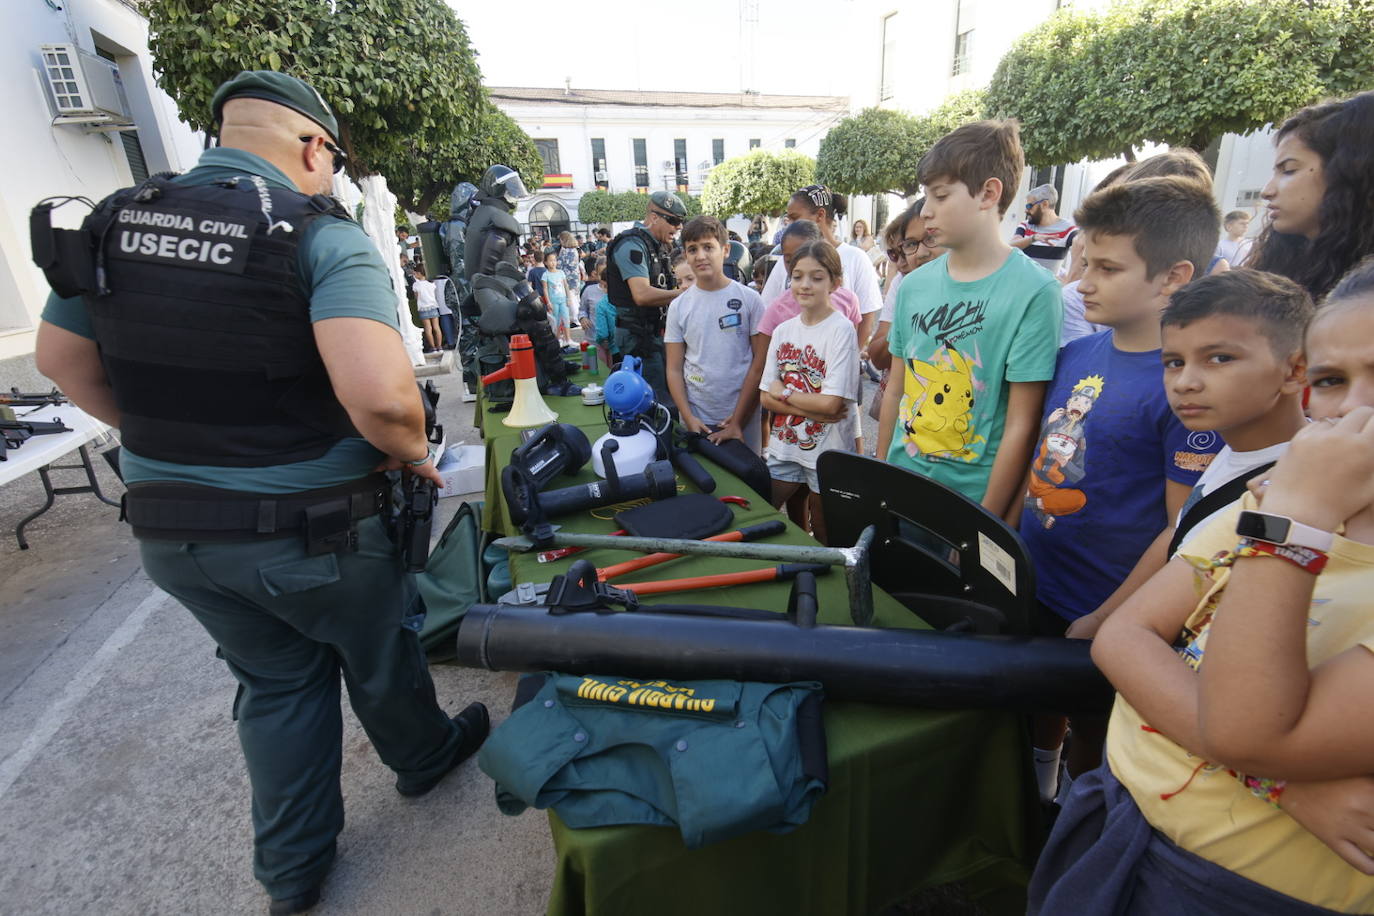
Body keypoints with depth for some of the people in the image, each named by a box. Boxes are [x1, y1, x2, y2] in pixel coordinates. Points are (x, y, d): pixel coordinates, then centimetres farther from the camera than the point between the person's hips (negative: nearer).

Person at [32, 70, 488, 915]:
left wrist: (169, 438, 19)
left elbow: (62, 361, 12)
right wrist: (415, 454, -12)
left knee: (275, 683, 24)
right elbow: (380, 397, -32)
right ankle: (424, 757, 51)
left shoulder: (116, 219, 2)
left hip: (167, 528, 6)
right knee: (380, 657, 22)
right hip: (309, 529, -5)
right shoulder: (322, 235, -18)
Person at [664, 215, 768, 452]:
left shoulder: (750, 299, -2)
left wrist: (738, 420, -10)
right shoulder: (678, 306, 4)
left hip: (742, 417, -1)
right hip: (695, 421, 2)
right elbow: (674, 369, 3)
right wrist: (688, 418, -10)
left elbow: (760, 361, -5)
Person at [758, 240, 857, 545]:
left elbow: (831, 403, -20)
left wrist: (784, 393, -8)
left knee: (823, 535, 11)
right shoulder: (783, 330, 4)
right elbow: (766, 397, -1)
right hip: (784, 446, 5)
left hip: (827, 451, -5)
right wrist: (813, 409, -14)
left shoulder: (841, 330, -13)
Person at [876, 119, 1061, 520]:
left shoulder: (1034, 292, -12)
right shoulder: (914, 285, 2)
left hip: (972, 502, -4)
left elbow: (1020, 425, -13)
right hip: (901, 493, 4)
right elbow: (896, 389, 7)